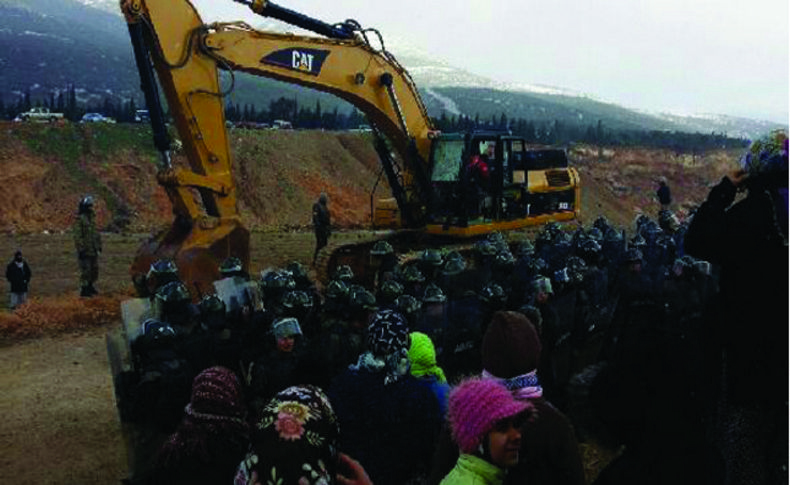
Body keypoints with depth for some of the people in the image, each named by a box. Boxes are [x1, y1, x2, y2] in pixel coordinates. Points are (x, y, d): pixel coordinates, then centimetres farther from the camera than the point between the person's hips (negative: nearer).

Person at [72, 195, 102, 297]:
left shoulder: (92, 217, 12)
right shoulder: (79, 219, -13)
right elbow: (77, 236, -17)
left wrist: (99, 246, 16)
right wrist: (81, 249, -19)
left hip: (93, 249, 8)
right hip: (85, 250, -8)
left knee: (94, 269, 13)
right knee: (85, 269, -4)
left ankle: (90, 286, 27)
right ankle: (83, 289, 3)